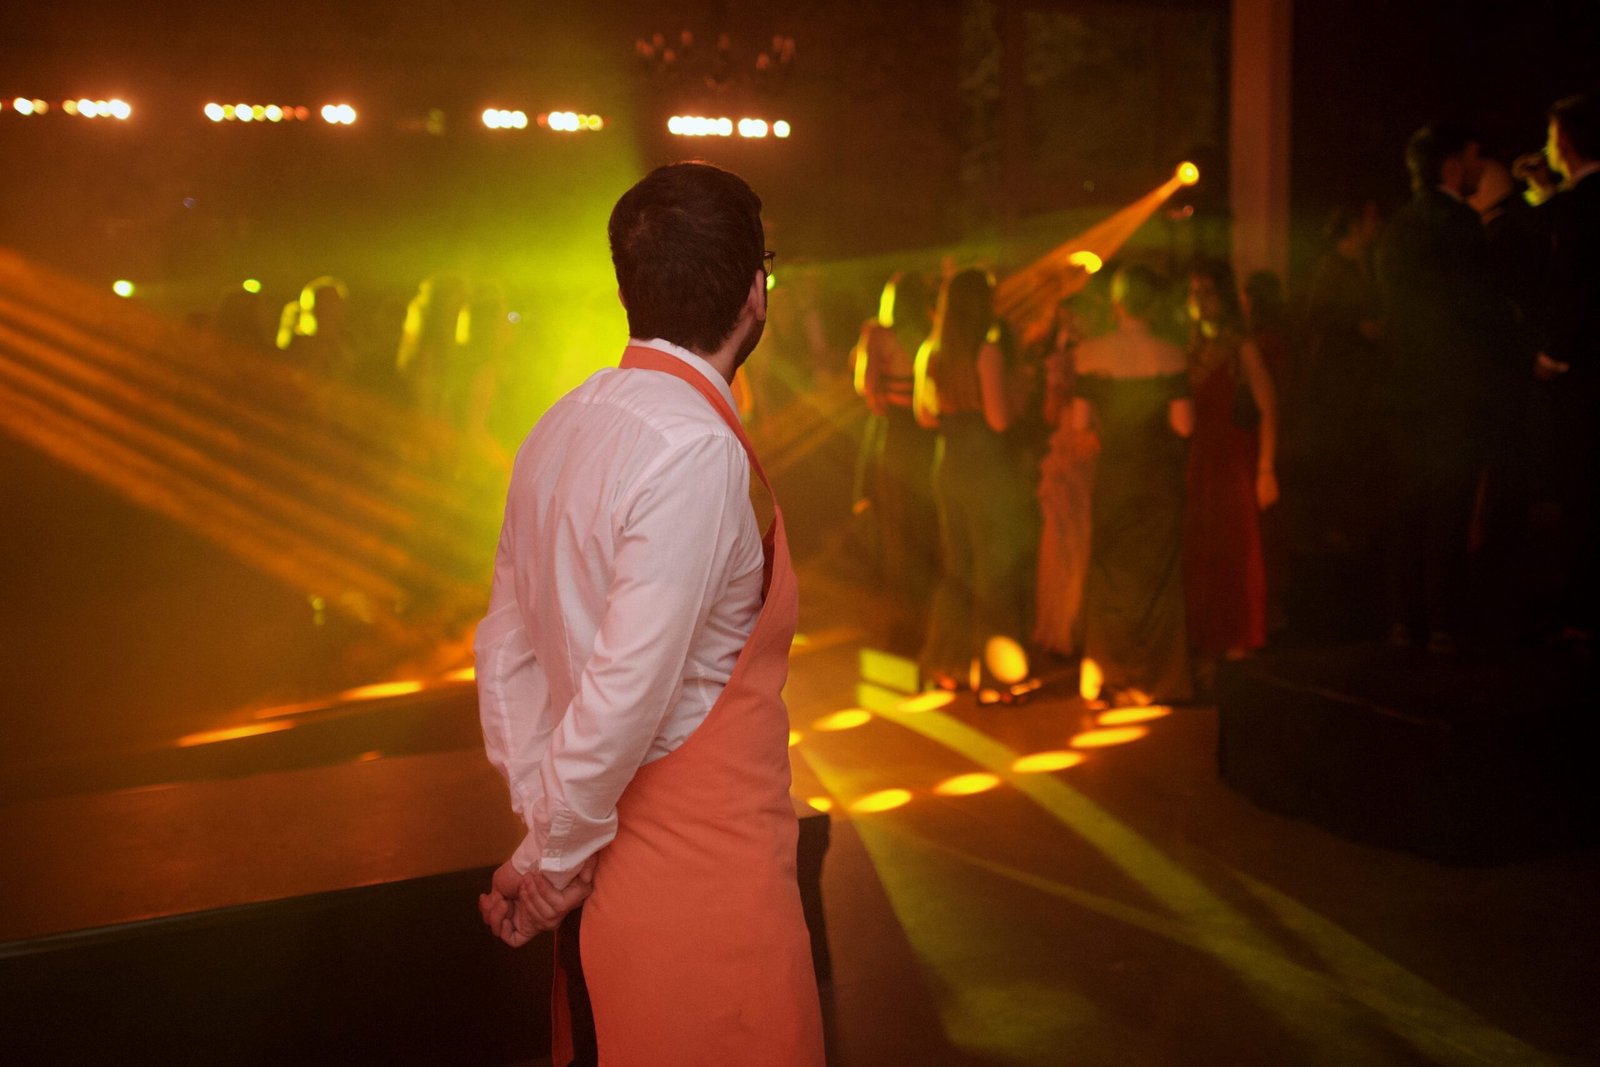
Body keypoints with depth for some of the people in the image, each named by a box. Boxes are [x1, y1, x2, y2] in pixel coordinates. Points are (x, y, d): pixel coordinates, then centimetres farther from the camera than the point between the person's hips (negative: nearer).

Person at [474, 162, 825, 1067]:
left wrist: (549, 834, 9)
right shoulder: (698, 449, -21)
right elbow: (627, 689, -24)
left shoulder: (565, 426, 6)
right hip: (700, 879, -8)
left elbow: (506, 652, 10)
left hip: (609, 869, 8)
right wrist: (554, 857, -11)